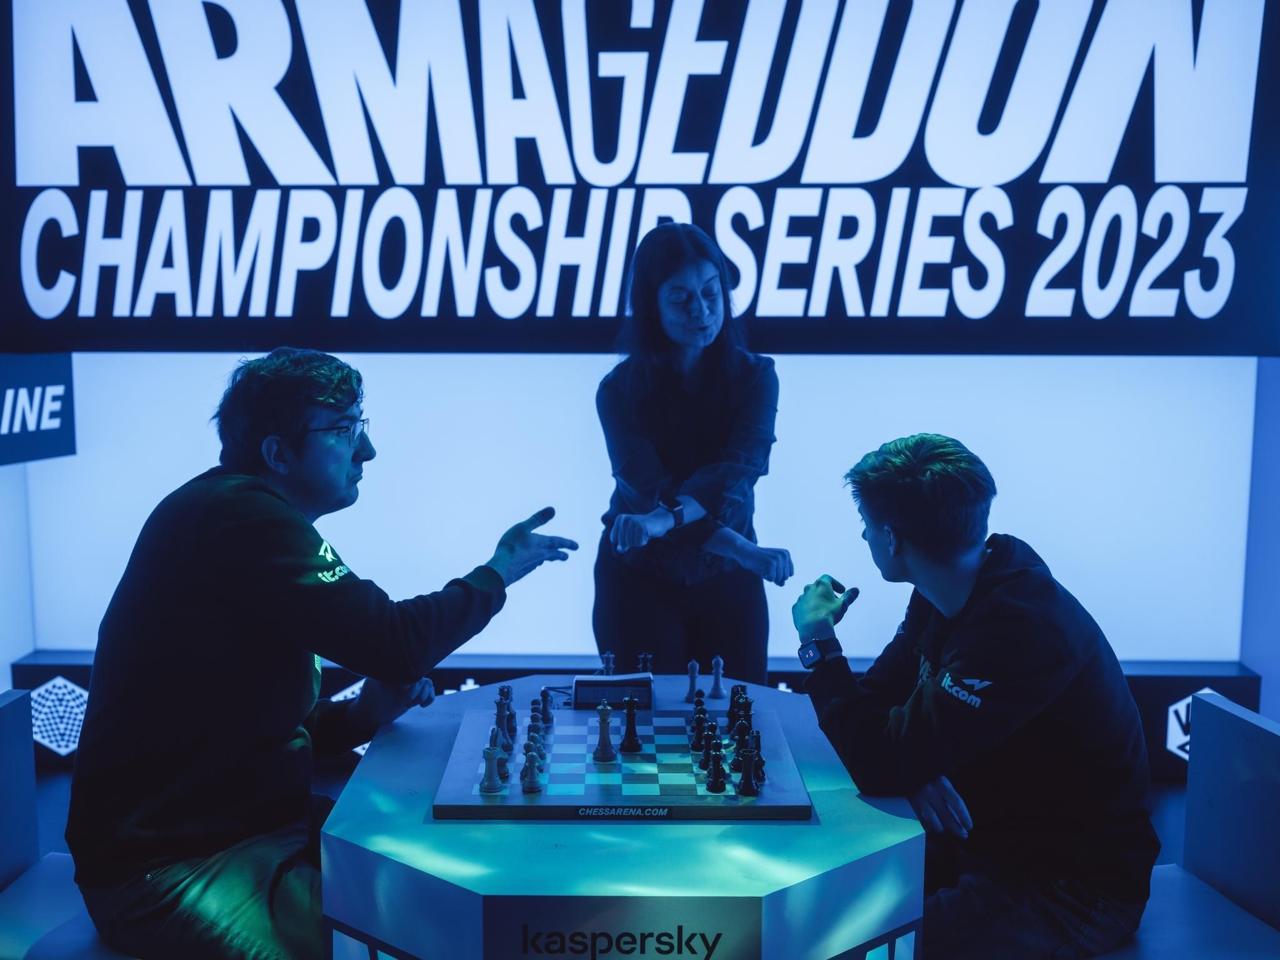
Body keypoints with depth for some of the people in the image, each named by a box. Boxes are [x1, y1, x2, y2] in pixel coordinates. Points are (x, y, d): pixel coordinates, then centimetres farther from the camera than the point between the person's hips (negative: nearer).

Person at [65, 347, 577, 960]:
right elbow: (394, 644, -23)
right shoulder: (239, 516, -17)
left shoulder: (255, 521, 14)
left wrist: (363, 714, 1)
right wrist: (497, 573, -6)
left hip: (258, 825, 9)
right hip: (169, 863, -9)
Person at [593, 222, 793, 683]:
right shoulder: (621, 389, -10)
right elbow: (649, 490, -18)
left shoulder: (755, 376, -5)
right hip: (639, 579, -1)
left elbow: (739, 468, -21)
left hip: (725, 580, 2)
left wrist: (664, 518, -39)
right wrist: (743, 550, -30)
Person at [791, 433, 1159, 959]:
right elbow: (878, 700, 4)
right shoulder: (948, 594, -2)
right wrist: (916, 768, -18)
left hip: (1072, 886, -8)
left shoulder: (1022, 628, -31)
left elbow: (880, 766, -31)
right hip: (991, 834, 8)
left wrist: (819, 643, -19)